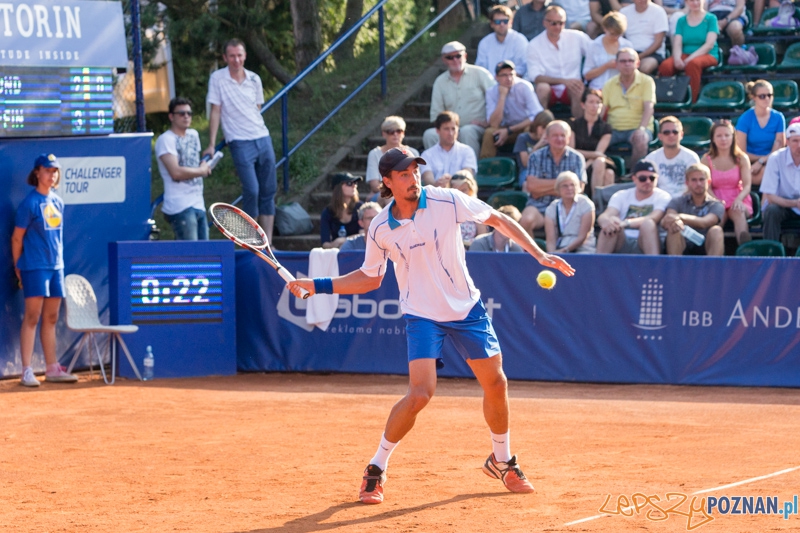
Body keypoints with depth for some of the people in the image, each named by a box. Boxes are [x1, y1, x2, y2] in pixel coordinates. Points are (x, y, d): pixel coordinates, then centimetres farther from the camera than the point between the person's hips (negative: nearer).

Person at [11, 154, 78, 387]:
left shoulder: (57, 202, 12)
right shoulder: (30, 203, -9)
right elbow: (17, 238, -6)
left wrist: (59, 260, 13)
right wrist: (18, 268, -5)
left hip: (56, 266, 7)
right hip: (35, 267, -7)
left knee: (51, 318, 11)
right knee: (32, 317, -8)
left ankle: (52, 369, 16)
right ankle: (27, 371, -7)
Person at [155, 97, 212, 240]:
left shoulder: (193, 135, 16)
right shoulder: (166, 140, -9)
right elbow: (176, 173, -20)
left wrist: (204, 167, 7)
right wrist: (202, 170, -5)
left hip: (199, 205, 8)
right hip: (181, 207, -8)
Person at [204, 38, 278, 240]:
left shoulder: (254, 79, 8)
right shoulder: (217, 78, -3)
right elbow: (215, 112, -2)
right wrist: (211, 145, -5)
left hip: (263, 139, 5)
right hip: (240, 142, -5)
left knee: (268, 191, 4)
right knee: (251, 190, -15)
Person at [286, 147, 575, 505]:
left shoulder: (446, 201, -12)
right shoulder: (381, 229, -7)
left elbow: (498, 220, 0)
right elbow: (369, 278, 8)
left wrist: (539, 254, -7)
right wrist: (317, 286, 0)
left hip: (467, 308, 2)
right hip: (422, 315, -2)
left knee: (496, 385, 7)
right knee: (420, 393, -19)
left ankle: (501, 462, 33)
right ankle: (376, 470, -3)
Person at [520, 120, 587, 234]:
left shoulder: (577, 158, 7)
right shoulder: (536, 157, 6)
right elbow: (532, 185, -7)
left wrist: (543, 191, -7)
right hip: (539, 206, 0)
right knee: (526, 221, -33)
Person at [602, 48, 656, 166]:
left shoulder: (646, 81, 2)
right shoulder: (610, 84, 12)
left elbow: (649, 108, -8)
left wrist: (641, 129, -25)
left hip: (636, 128, -3)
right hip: (614, 129, 3)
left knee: (640, 137, -38)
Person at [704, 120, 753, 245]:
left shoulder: (741, 158, 7)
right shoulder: (707, 159, 6)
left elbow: (747, 185, -2)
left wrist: (739, 199, -24)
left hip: (738, 201, 0)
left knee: (738, 211, -36)